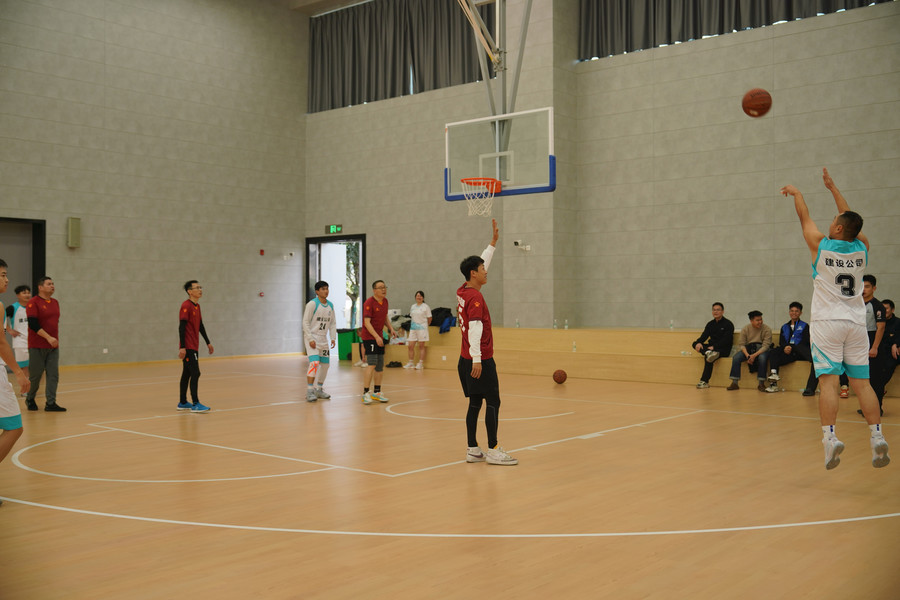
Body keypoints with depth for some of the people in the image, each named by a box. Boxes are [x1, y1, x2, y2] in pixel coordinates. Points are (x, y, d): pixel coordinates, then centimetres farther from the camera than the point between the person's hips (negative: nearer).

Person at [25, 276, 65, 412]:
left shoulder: (55, 303, 12)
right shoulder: (33, 303, -9)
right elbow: (33, 324, -17)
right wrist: (48, 337, -21)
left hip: (53, 346, 6)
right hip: (37, 346, -6)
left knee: (53, 374, -2)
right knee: (35, 375, 3)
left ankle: (50, 403, 0)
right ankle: (30, 399, 25)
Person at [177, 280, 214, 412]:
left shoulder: (197, 306, 14)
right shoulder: (186, 306, -14)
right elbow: (181, 327, -18)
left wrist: (208, 342, 22)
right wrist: (182, 347, -22)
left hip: (194, 347, 9)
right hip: (188, 347, -9)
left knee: (187, 374, 13)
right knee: (195, 373, -11)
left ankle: (183, 403, 19)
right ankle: (195, 404, -9)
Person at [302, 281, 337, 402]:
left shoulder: (330, 305, 7)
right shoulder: (312, 304, -13)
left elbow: (332, 323, 13)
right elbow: (305, 322, -13)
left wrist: (333, 338, 2)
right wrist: (310, 339, -19)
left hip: (323, 339, 7)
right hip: (311, 338, -7)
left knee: (325, 364, 8)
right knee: (314, 363, -19)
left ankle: (318, 389, 23)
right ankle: (309, 391, -13)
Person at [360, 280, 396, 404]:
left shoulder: (385, 301, 8)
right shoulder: (369, 303, -16)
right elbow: (367, 322, -21)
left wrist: (391, 329, 4)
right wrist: (376, 337, -28)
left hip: (379, 337, 8)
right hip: (369, 337, -8)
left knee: (380, 366, 10)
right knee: (372, 364, -15)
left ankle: (377, 392, 20)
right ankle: (365, 393, -11)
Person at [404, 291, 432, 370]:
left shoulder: (426, 307, -2)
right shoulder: (412, 307, 13)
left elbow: (429, 318, 0)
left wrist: (425, 325, 8)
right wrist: (411, 326, 12)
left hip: (422, 328, -5)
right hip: (413, 328, 5)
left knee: (421, 346, -1)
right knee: (411, 346, 1)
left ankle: (421, 363, 3)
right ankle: (411, 363, 9)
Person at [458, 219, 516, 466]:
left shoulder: (463, 291, 12)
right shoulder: (475, 297, -14)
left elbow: (481, 263, 26)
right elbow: (475, 328, -23)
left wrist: (493, 241, 29)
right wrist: (477, 359, -27)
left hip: (466, 359, 9)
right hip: (480, 360, -9)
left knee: (475, 403, 10)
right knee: (493, 402, -4)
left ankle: (473, 450, 12)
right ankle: (493, 450, -2)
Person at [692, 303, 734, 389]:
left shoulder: (728, 324, -4)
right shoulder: (710, 324, 15)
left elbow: (726, 340, -15)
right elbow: (704, 335, 2)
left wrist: (714, 347, -26)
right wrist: (699, 342, -22)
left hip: (724, 349, -6)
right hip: (711, 347, 6)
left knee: (708, 359, -33)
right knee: (695, 344, -17)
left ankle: (704, 381, -31)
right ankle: (709, 353, -44)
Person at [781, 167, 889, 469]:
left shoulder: (820, 245, -7)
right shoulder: (862, 247, 3)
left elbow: (805, 218, 11)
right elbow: (849, 218, 20)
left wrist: (796, 193, 29)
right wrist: (832, 187, 30)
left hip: (827, 323, -3)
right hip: (856, 323, 4)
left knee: (829, 381, -8)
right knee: (862, 382, 4)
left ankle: (830, 437, -17)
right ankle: (877, 437, -1)